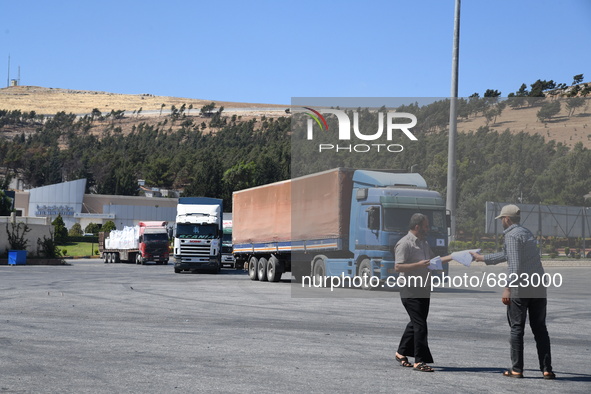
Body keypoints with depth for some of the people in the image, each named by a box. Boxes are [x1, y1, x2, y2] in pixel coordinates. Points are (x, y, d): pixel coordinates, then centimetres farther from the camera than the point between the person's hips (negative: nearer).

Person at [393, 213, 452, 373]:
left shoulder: (423, 243, 17)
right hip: (411, 292, -9)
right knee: (420, 325, -10)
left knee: (416, 323, 14)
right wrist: (419, 264, -24)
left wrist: (453, 257, 18)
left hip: (423, 291, 9)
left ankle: (401, 353, 28)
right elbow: (398, 267, -20)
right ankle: (419, 361, -5)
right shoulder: (404, 244, -13)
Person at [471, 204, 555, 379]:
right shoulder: (527, 232, 19)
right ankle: (546, 369, 5)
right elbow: (507, 255, 30)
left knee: (517, 329, 2)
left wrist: (507, 289, -18)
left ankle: (516, 369, 4)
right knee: (540, 328, 9)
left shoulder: (512, 235, -8)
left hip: (520, 288, -7)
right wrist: (482, 258, 39)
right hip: (539, 287, 7)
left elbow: (515, 264, -19)